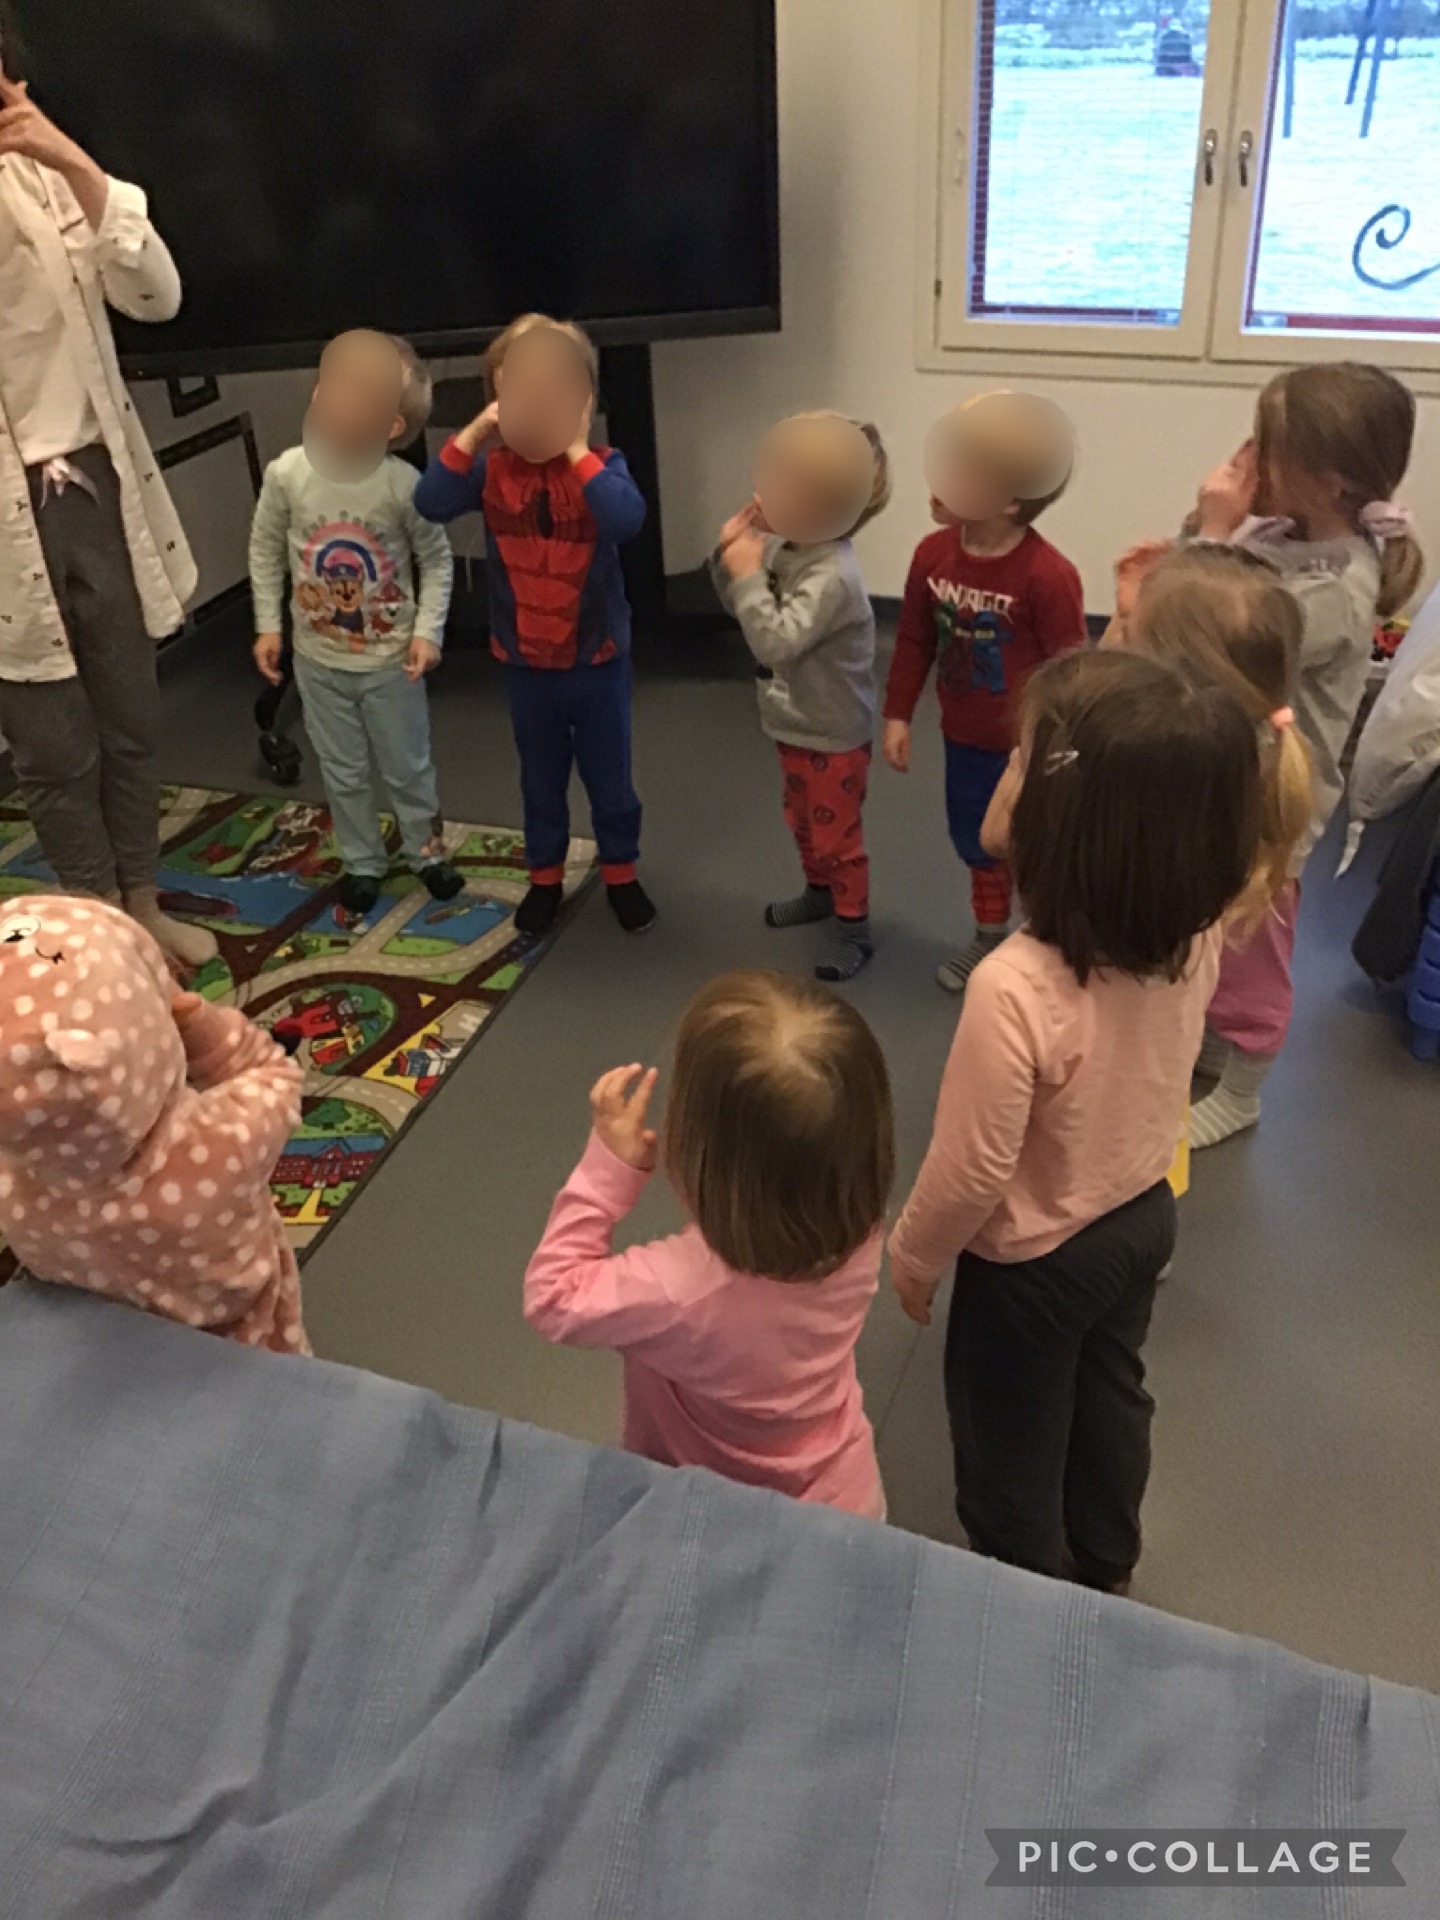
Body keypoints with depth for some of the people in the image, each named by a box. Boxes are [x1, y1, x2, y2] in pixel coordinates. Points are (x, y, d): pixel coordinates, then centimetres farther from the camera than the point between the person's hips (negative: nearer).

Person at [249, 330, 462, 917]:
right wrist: (268, 626, 1)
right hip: (319, 658, 2)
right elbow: (265, 550, 1)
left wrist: (428, 630, -13)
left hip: (391, 659, -2)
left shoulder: (404, 485, -19)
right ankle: (363, 863, 34)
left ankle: (425, 849, 38)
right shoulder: (287, 474, -13)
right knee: (343, 772, 15)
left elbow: (436, 560, -6)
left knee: (408, 767, 14)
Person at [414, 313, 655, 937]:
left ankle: (621, 873, 35)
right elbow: (430, 504, -22)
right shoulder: (492, 466, -7)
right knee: (541, 781, 19)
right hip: (526, 663, 2)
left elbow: (628, 521, -33)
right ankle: (545, 877, 37)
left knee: (610, 778, 15)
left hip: (598, 658, -2)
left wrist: (576, 449, -31)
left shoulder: (600, 463, -12)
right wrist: (473, 433, -26)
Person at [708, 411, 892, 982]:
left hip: (834, 735, -9)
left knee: (836, 834, 6)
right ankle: (819, 891, 47)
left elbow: (776, 640, -37)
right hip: (794, 724, 9)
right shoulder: (782, 547, -4)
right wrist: (729, 556, -7)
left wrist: (748, 575, -33)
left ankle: (854, 928, 22)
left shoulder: (832, 575, -32)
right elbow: (745, 608, 9)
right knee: (802, 820, 25)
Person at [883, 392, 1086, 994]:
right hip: (964, 739, 6)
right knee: (977, 844, 23)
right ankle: (991, 936, 46)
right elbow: (914, 641, 5)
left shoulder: (1047, 575, -26)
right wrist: (898, 715, 6)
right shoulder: (933, 553, -8)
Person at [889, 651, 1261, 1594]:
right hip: (1144, 1215, 7)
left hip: (1035, 1260, -6)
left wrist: (914, 1255, -7)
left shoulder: (1017, 987, -39)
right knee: (1111, 1401, 31)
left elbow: (974, 1170, -27)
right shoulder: (1197, 932, -19)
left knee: (1011, 1450, 21)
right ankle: (1103, 1569, 56)